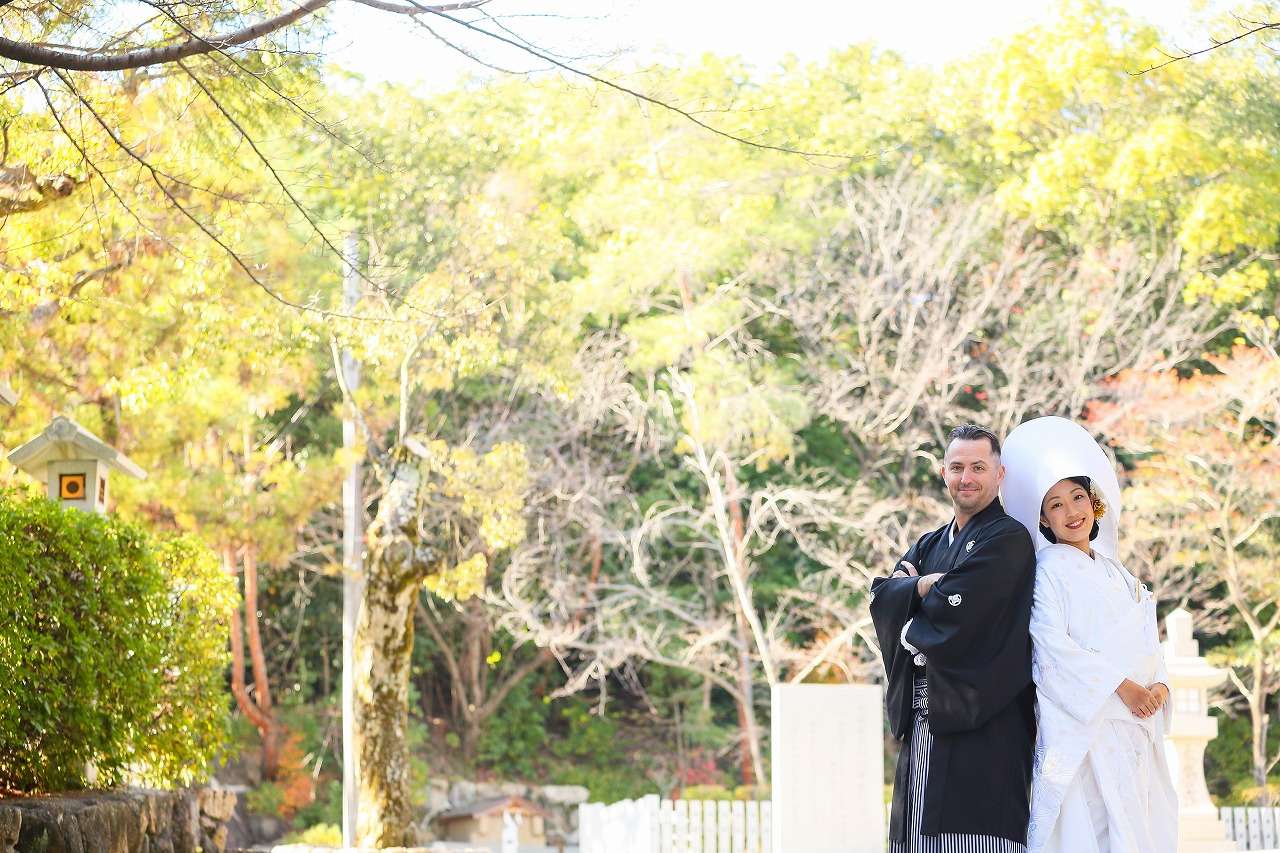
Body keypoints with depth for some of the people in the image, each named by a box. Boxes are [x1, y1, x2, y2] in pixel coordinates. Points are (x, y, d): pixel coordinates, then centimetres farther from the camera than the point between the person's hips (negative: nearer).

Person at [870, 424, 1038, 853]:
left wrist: (909, 625, 3)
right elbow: (882, 598, 6)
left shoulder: (1008, 539, -4)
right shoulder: (929, 545, 22)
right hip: (924, 728, 8)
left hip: (982, 729, -8)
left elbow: (955, 612, -14)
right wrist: (925, 586, -12)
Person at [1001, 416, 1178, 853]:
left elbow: (1147, 641, 16)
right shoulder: (1051, 570, -1)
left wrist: (1159, 685, -4)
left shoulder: (1116, 574, 18)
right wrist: (1120, 684, -16)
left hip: (1135, 725, 6)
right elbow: (1051, 642, -12)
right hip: (1082, 720, -6)